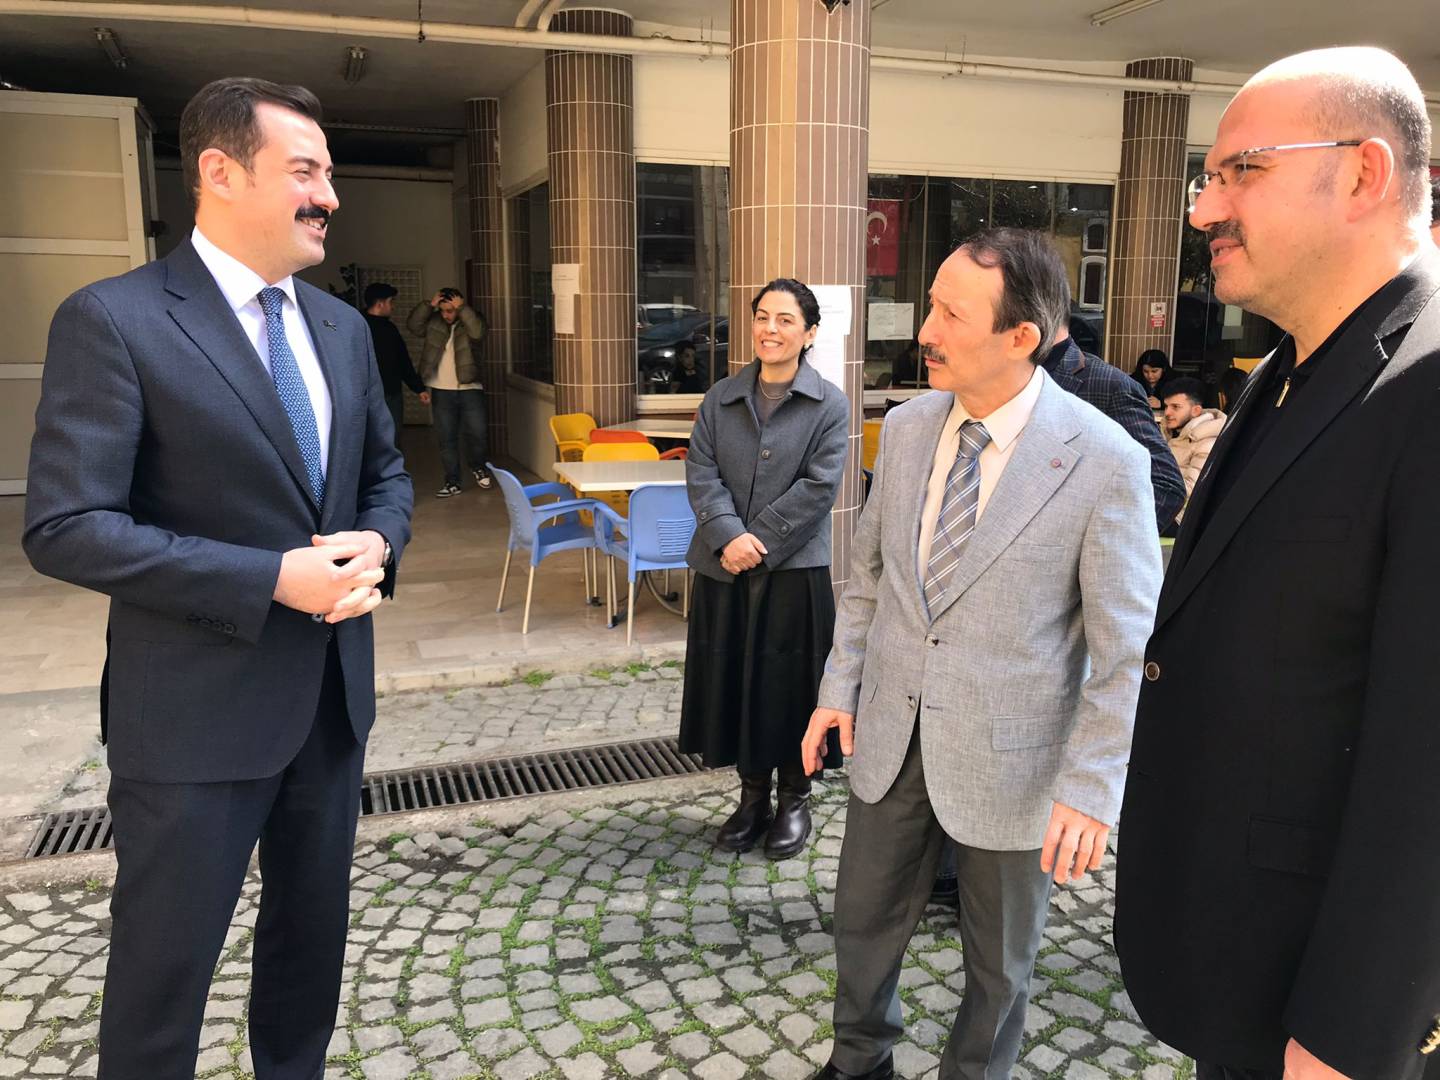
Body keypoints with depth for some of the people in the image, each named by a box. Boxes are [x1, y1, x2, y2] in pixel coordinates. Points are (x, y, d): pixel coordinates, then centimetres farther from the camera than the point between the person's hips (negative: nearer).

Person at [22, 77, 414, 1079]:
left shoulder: (341, 325, 8)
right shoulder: (114, 319, -13)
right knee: (165, 964, 10)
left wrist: (376, 545, -7)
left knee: (314, 935, 21)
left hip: (332, 691, 7)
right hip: (198, 705, -6)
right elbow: (66, 527, -18)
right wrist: (271, 578, -22)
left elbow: (385, 472, 16)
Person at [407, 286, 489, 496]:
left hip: (470, 389, -2)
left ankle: (478, 467, 29)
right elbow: (413, 325, -10)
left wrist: (462, 308, -23)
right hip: (441, 391, 2)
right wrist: (429, 305, -17)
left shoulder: (469, 321, -2)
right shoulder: (433, 321, 4)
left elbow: (478, 332, -23)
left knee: (477, 433, 0)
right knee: (446, 438, 5)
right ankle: (452, 482, 14)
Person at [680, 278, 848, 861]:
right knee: (734, 681, 11)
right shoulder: (721, 398, 7)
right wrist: (728, 536, -16)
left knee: (788, 684, 5)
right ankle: (753, 795, 28)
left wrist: (757, 542, -15)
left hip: (794, 570, -3)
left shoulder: (829, 405, -3)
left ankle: (794, 798, 25)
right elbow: (701, 473, 0)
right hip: (724, 569, 4)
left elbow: (818, 488, -11)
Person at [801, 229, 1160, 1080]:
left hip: (1010, 754, -4)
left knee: (1000, 959, 18)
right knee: (865, 920, 21)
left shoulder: (1105, 462, -18)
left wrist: (1092, 788, -15)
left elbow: (1129, 648, -14)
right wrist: (840, 686, 7)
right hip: (891, 733, 5)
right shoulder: (907, 426, -2)